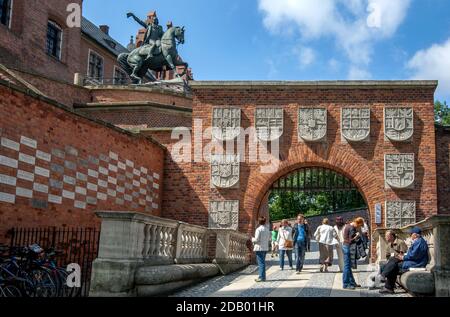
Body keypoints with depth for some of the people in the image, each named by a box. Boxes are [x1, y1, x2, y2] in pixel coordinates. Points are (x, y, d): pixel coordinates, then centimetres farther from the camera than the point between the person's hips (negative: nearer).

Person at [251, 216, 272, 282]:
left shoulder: (258, 229, -14)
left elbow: (256, 239, -17)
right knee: (263, 262, 15)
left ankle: (261, 277, -4)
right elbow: (269, 239, 12)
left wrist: (252, 239, 3)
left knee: (260, 263, -4)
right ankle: (263, 277, 20)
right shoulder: (267, 229, 7)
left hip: (259, 248, -7)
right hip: (265, 248, 7)